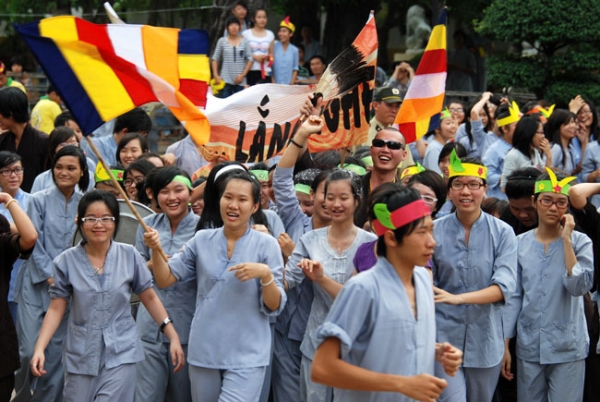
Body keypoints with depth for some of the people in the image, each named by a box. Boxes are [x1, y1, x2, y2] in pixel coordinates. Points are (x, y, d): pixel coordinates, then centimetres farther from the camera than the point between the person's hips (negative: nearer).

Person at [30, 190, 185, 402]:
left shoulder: (129, 255, -1)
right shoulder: (66, 261, -2)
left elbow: (149, 298, 6)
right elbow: (56, 309, 0)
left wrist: (173, 337, 2)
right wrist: (39, 348, -11)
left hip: (121, 354, -1)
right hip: (81, 355, 1)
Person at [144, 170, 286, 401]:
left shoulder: (266, 245, -4)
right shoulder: (202, 240, 5)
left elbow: (274, 307, -6)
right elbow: (165, 280, 4)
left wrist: (265, 274, -23)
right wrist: (156, 250, -12)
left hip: (246, 356, -4)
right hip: (203, 351, 4)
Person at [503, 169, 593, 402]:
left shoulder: (580, 242, -2)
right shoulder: (520, 244, 4)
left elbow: (580, 286, -17)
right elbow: (513, 296, 7)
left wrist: (566, 240, -14)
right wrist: (504, 345, 6)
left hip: (568, 348, -2)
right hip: (529, 347, 2)